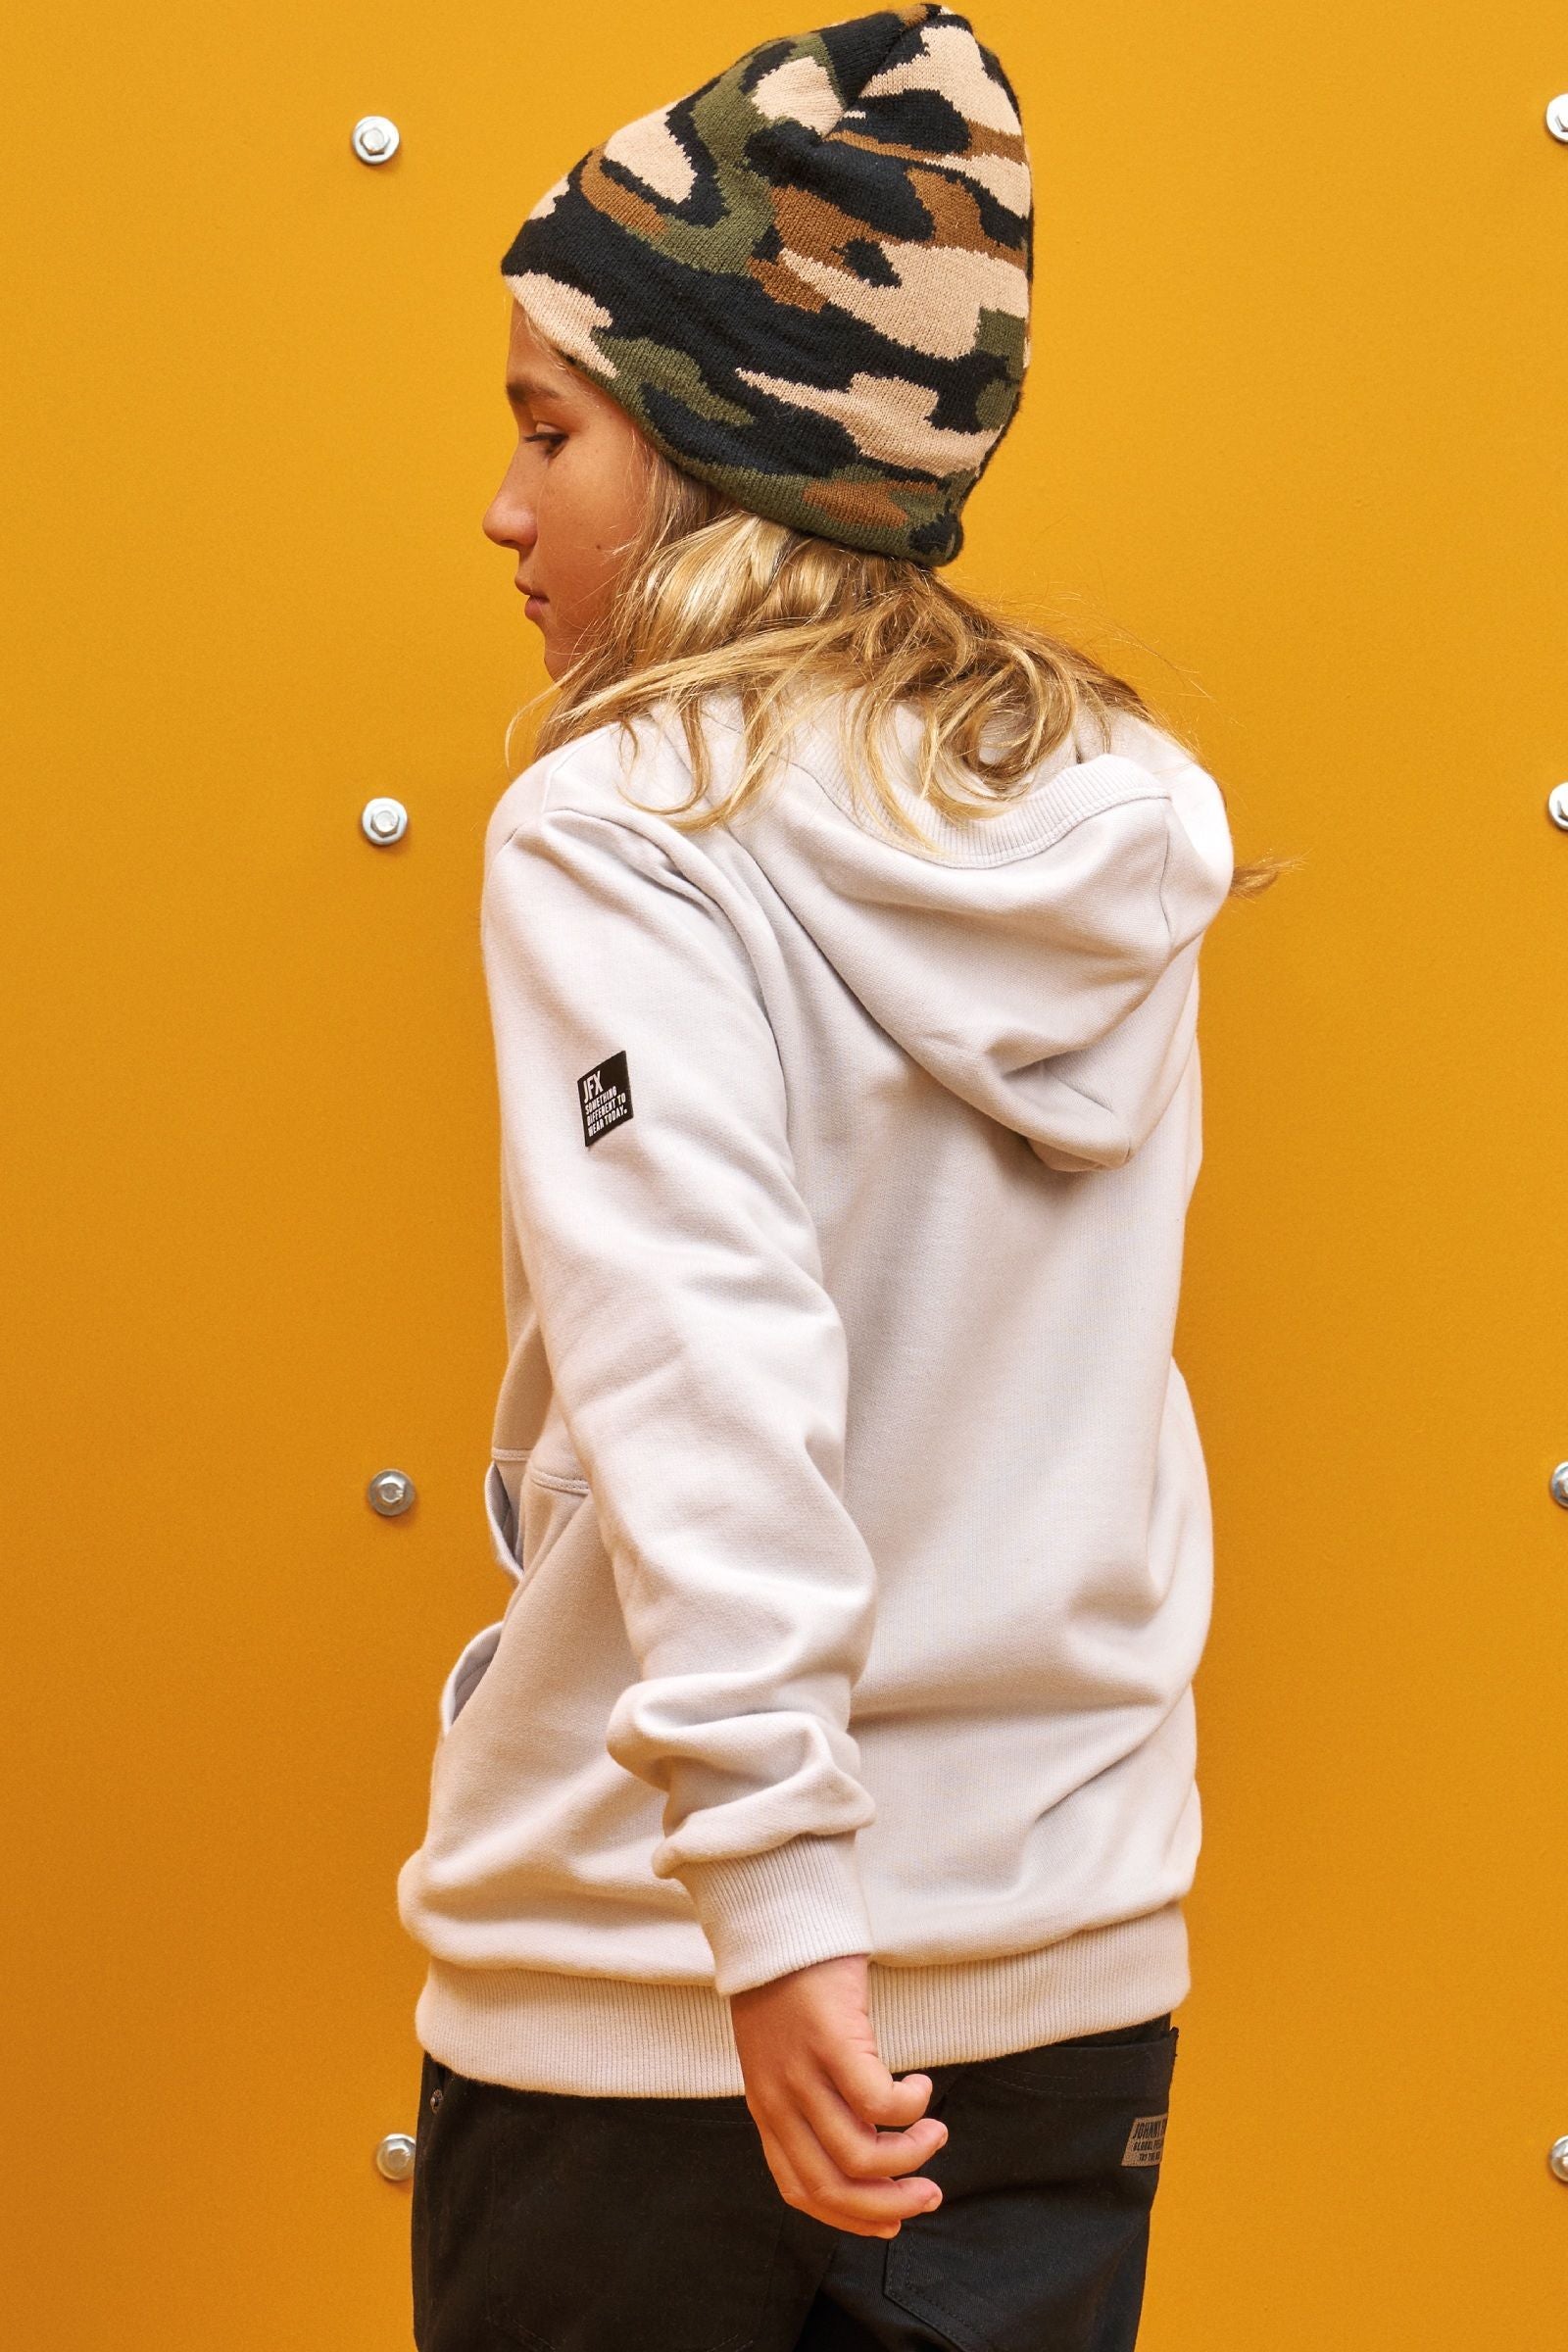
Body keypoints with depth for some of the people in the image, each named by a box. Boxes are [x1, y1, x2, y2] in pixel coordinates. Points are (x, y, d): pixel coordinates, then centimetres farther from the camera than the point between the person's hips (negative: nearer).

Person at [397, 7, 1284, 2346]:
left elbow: (703, 1365, -25)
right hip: (1076, 1959, 5)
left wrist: (775, 1896, -29)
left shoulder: (623, 834, -13)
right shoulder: (1125, 826, 5)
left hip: (653, 1982, -5)